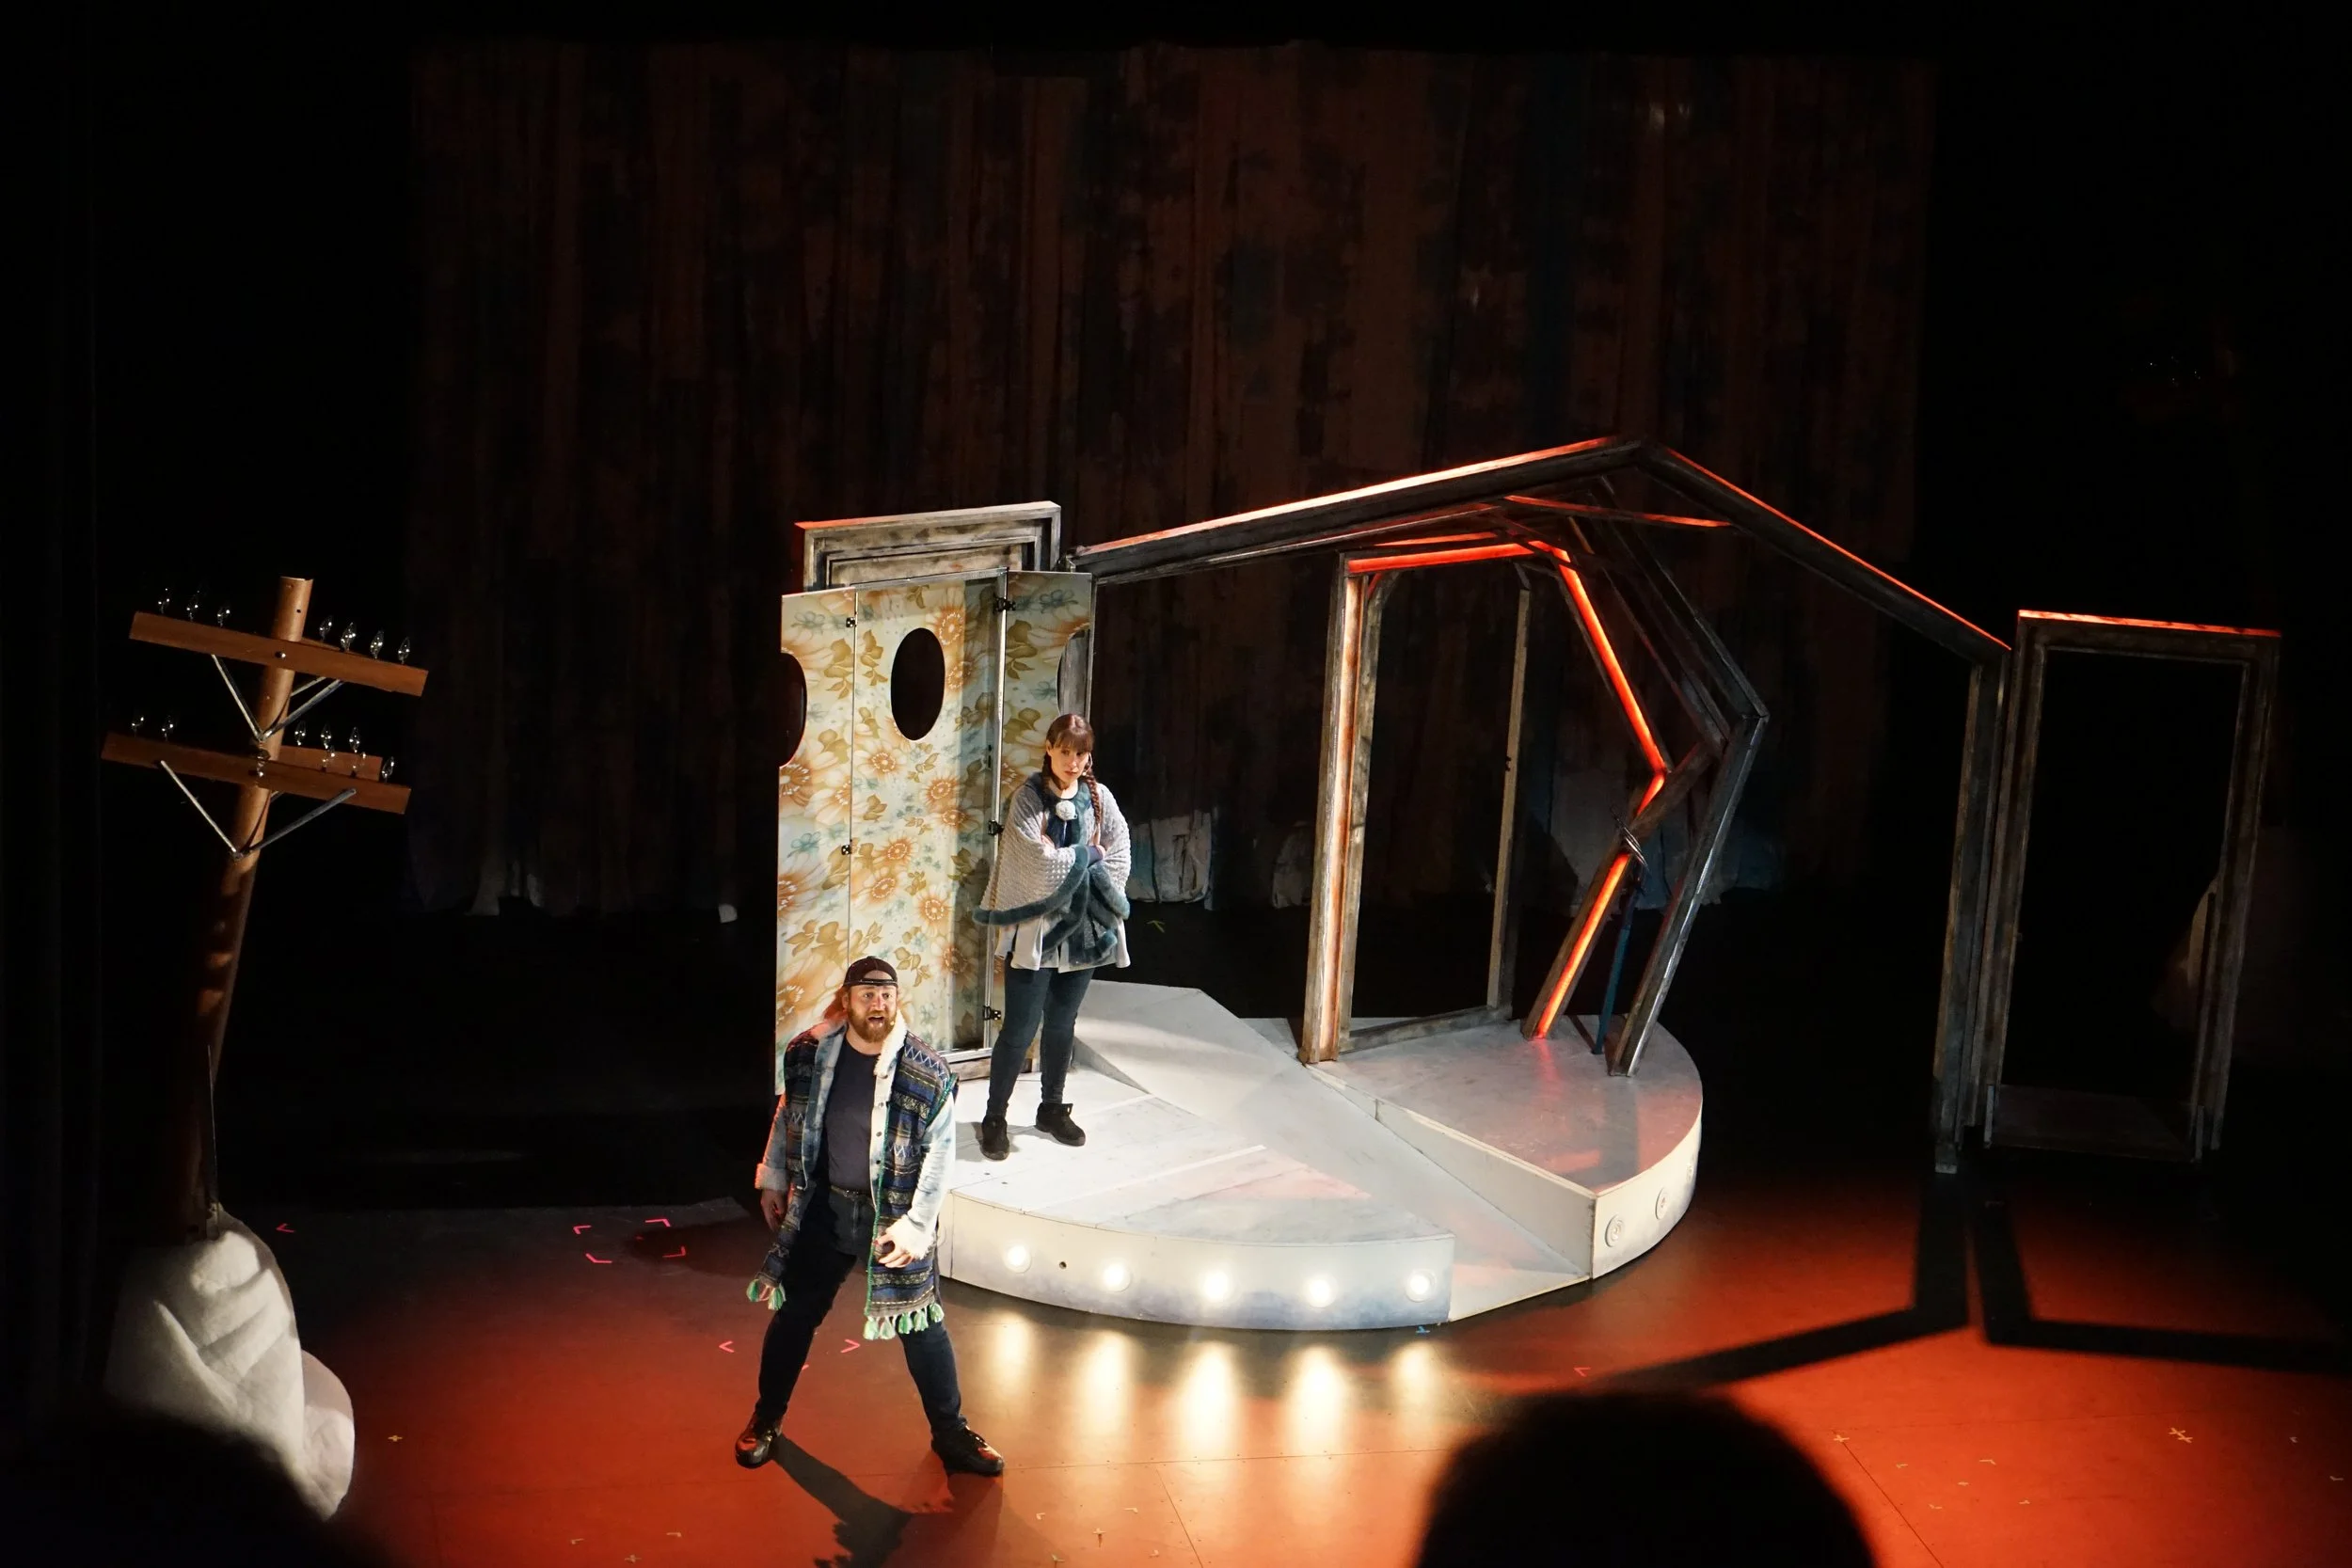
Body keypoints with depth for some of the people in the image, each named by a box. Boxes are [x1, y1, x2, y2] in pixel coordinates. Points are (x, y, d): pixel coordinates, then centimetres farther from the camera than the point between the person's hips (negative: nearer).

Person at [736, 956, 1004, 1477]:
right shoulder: (809, 1053, -9)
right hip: (823, 1209, 2)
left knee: (921, 1326, 7)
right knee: (794, 1314, 15)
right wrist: (773, 1181, 12)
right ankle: (766, 1419, 36)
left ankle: (950, 1433, 25)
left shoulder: (927, 1073, -18)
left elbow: (940, 1155, -12)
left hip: (892, 1215, -2)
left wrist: (916, 1225, -15)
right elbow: (787, 1117, 8)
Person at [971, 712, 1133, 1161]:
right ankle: (994, 1117, 8)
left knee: (1062, 1025, 14)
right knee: (1020, 1027, -4)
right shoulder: (1028, 798, -8)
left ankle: (1052, 1109, 29)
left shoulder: (1099, 798, 5)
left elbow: (1119, 855, 2)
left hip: (1083, 929, 4)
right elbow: (1040, 859, -18)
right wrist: (1088, 855, -6)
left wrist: (1102, 899, -9)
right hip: (1035, 926, -4)